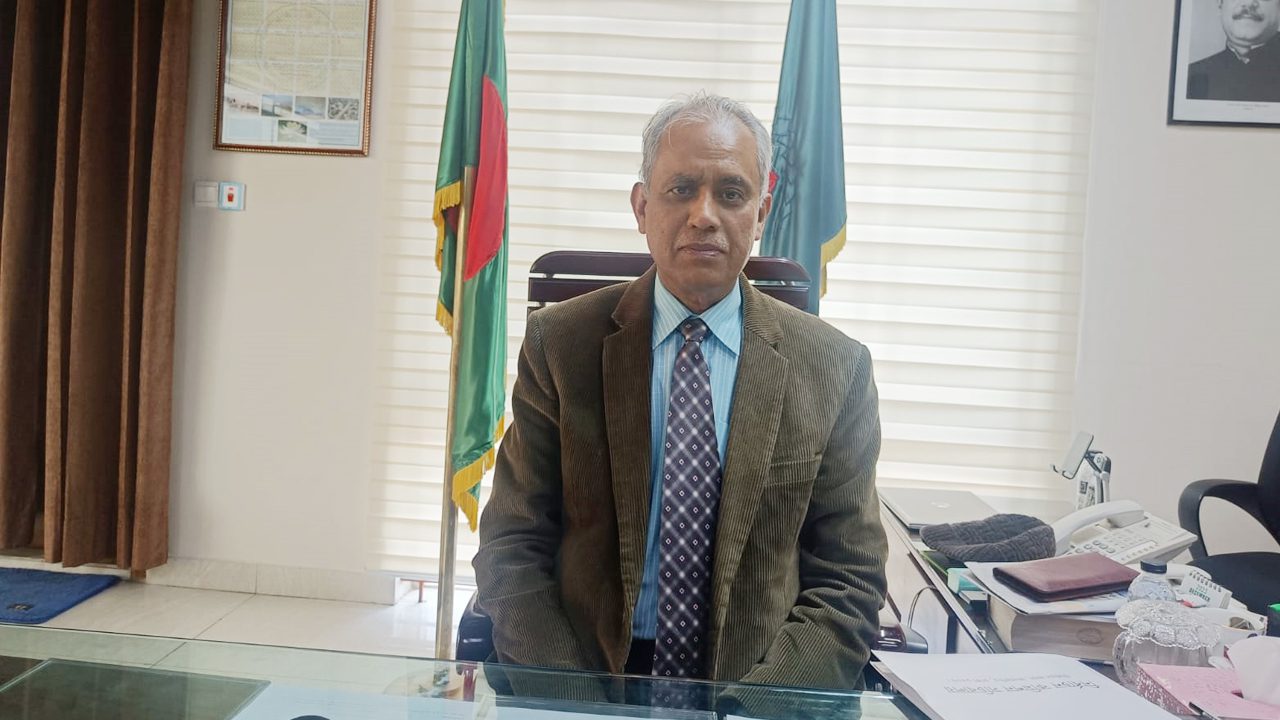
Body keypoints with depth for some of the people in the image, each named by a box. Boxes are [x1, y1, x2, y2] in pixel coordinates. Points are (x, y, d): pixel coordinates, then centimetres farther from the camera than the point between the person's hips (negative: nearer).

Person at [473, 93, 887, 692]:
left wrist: (755, 704, -12)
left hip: (758, 695, 1)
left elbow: (847, 582, 3)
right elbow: (511, 548, 2)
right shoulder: (559, 344, 2)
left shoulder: (835, 368, 2)